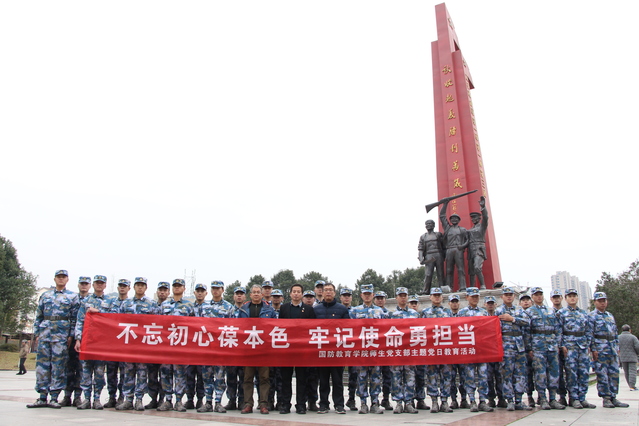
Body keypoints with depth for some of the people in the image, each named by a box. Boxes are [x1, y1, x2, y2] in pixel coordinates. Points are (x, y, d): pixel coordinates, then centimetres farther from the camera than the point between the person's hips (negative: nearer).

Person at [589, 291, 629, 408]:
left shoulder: (610, 315, 19)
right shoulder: (591, 316, -2)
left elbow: (615, 333, 22)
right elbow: (590, 334, -8)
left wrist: (617, 347, 14)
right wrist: (593, 350, -14)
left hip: (613, 349, 6)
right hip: (600, 349, -6)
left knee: (614, 374, 6)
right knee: (602, 374, -4)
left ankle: (613, 397, 13)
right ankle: (606, 398, 3)